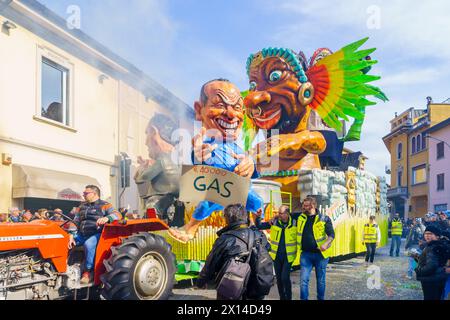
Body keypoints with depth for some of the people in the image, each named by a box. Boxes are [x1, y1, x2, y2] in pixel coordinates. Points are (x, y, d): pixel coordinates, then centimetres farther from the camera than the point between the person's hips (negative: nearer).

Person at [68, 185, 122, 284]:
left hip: (96, 234, -7)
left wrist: (106, 218, -36)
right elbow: (75, 222, 15)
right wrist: (71, 236, 0)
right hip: (81, 234, 7)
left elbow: (117, 215, -15)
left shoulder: (104, 205, -2)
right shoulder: (82, 207, 18)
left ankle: (88, 271, -22)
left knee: (89, 244, -37)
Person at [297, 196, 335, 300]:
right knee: (303, 279, -3)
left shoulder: (324, 219, -4)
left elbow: (331, 234, -7)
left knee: (321, 280, 12)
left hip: (320, 254, -1)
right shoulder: (300, 217, 4)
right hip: (305, 254, 2)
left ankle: (321, 298, 29)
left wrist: (326, 244, -25)